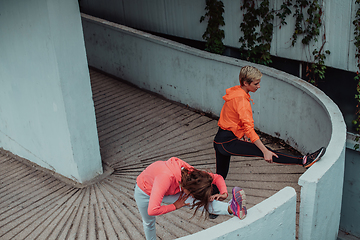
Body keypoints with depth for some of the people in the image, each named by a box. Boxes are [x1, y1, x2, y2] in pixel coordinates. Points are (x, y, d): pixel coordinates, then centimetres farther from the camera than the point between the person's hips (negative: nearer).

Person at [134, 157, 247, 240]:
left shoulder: (192, 173, -28)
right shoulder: (166, 177, -48)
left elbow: (217, 177, -12)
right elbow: (152, 210, -48)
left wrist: (224, 193, -30)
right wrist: (175, 206, -34)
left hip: (166, 191, 3)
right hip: (144, 192, -3)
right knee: (149, 223, 18)